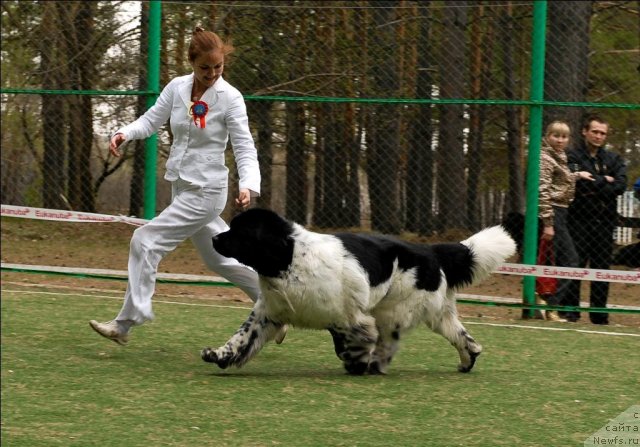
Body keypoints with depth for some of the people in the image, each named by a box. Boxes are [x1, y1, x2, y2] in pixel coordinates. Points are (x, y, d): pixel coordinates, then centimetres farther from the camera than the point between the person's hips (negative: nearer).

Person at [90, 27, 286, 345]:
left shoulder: (229, 98, -15)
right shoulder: (177, 87, 0)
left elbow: (244, 148, -14)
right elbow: (152, 119, 3)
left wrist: (248, 185, -30)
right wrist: (124, 134, -18)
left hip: (205, 191, -7)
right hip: (181, 187, 7)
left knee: (146, 241, -12)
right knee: (219, 259, 18)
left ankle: (126, 323, -6)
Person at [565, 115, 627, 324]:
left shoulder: (614, 159, 14)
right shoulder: (573, 157, 2)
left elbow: (620, 185, -2)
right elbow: (578, 181, -15)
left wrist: (594, 188, -11)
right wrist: (604, 181, -6)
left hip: (605, 220, 4)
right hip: (580, 219, -4)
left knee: (602, 267, 5)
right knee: (575, 265, -6)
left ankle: (599, 313, 9)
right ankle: (570, 309, -2)